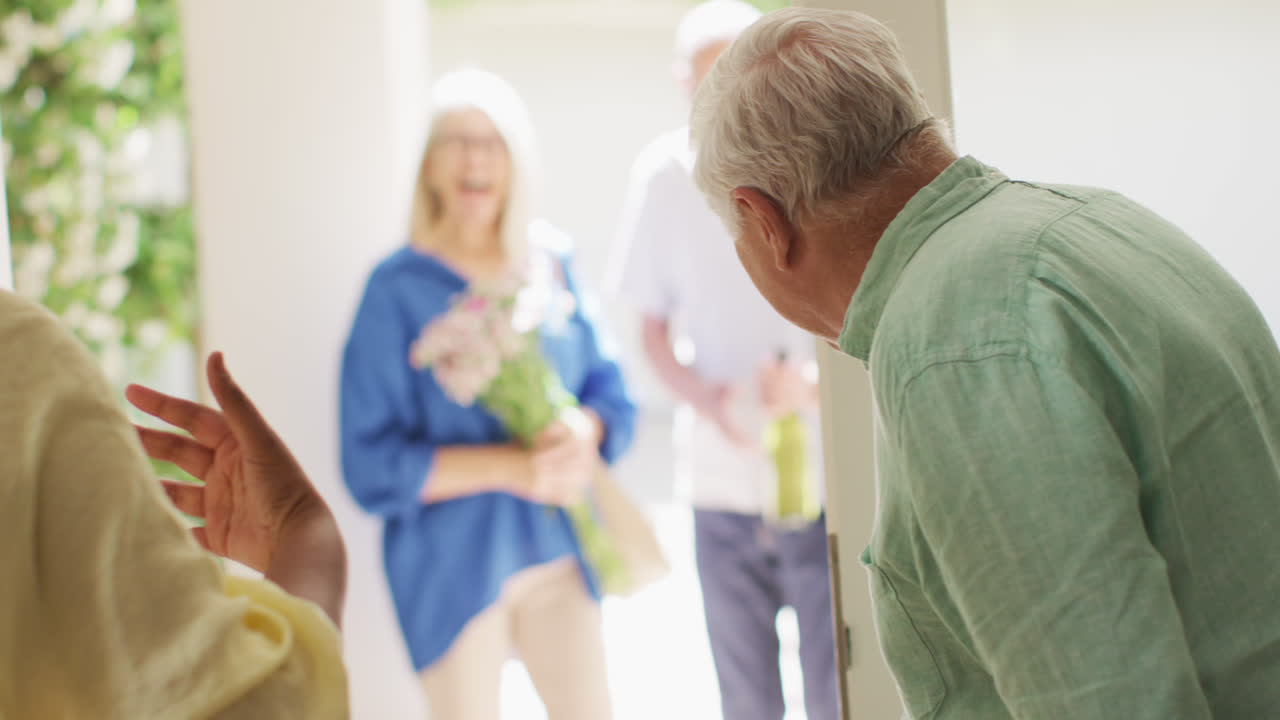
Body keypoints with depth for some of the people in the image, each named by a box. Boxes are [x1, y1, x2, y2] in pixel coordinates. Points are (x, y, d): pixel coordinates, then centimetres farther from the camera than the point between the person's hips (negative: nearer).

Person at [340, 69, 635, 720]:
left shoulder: (551, 263, 5)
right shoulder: (399, 288, -8)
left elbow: (611, 391, 10)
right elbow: (372, 465, -11)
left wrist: (584, 429, -14)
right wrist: (509, 468, -20)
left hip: (558, 552, 4)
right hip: (453, 565, -4)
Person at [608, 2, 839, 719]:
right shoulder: (664, 175, -1)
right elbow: (654, 329, 8)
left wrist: (817, 381, -25)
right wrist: (713, 400, -12)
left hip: (824, 480, -2)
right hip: (725, 484, 2)